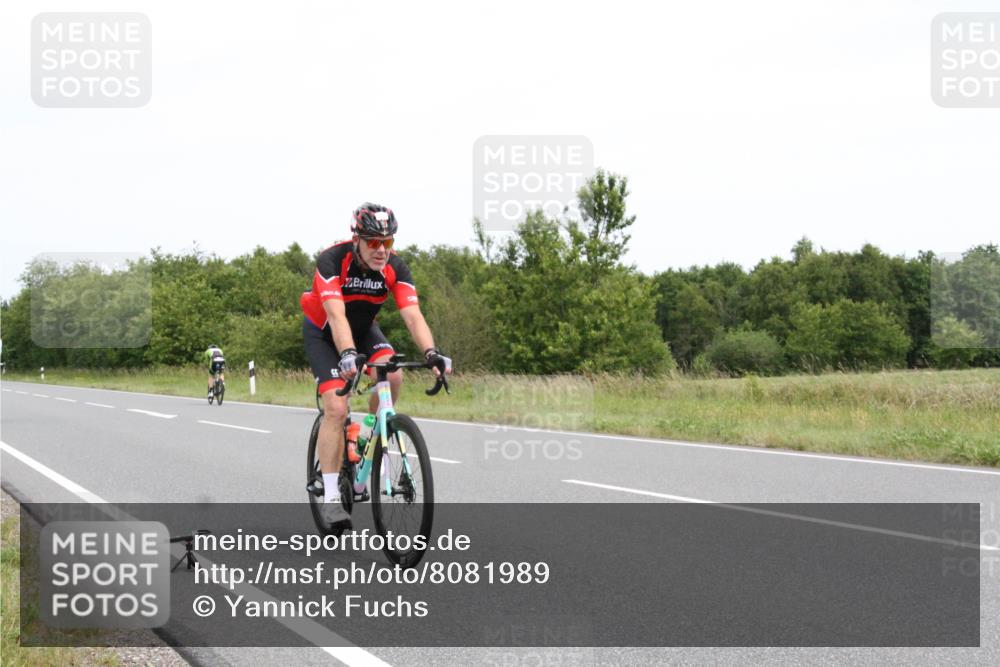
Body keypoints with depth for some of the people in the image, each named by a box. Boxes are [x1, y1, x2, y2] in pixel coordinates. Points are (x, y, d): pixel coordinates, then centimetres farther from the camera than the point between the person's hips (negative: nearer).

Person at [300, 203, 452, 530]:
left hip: (364, 328, 4)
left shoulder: (395, 267, -22)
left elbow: (413, 316, -31)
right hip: (323, 333, -3)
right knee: (337, 408, -19)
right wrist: (348, 355, -60)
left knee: (392, 376, -26)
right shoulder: (332, 260, -32)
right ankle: (331, 496, -12)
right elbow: (336, 316, -43)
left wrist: (431, 353, -49)